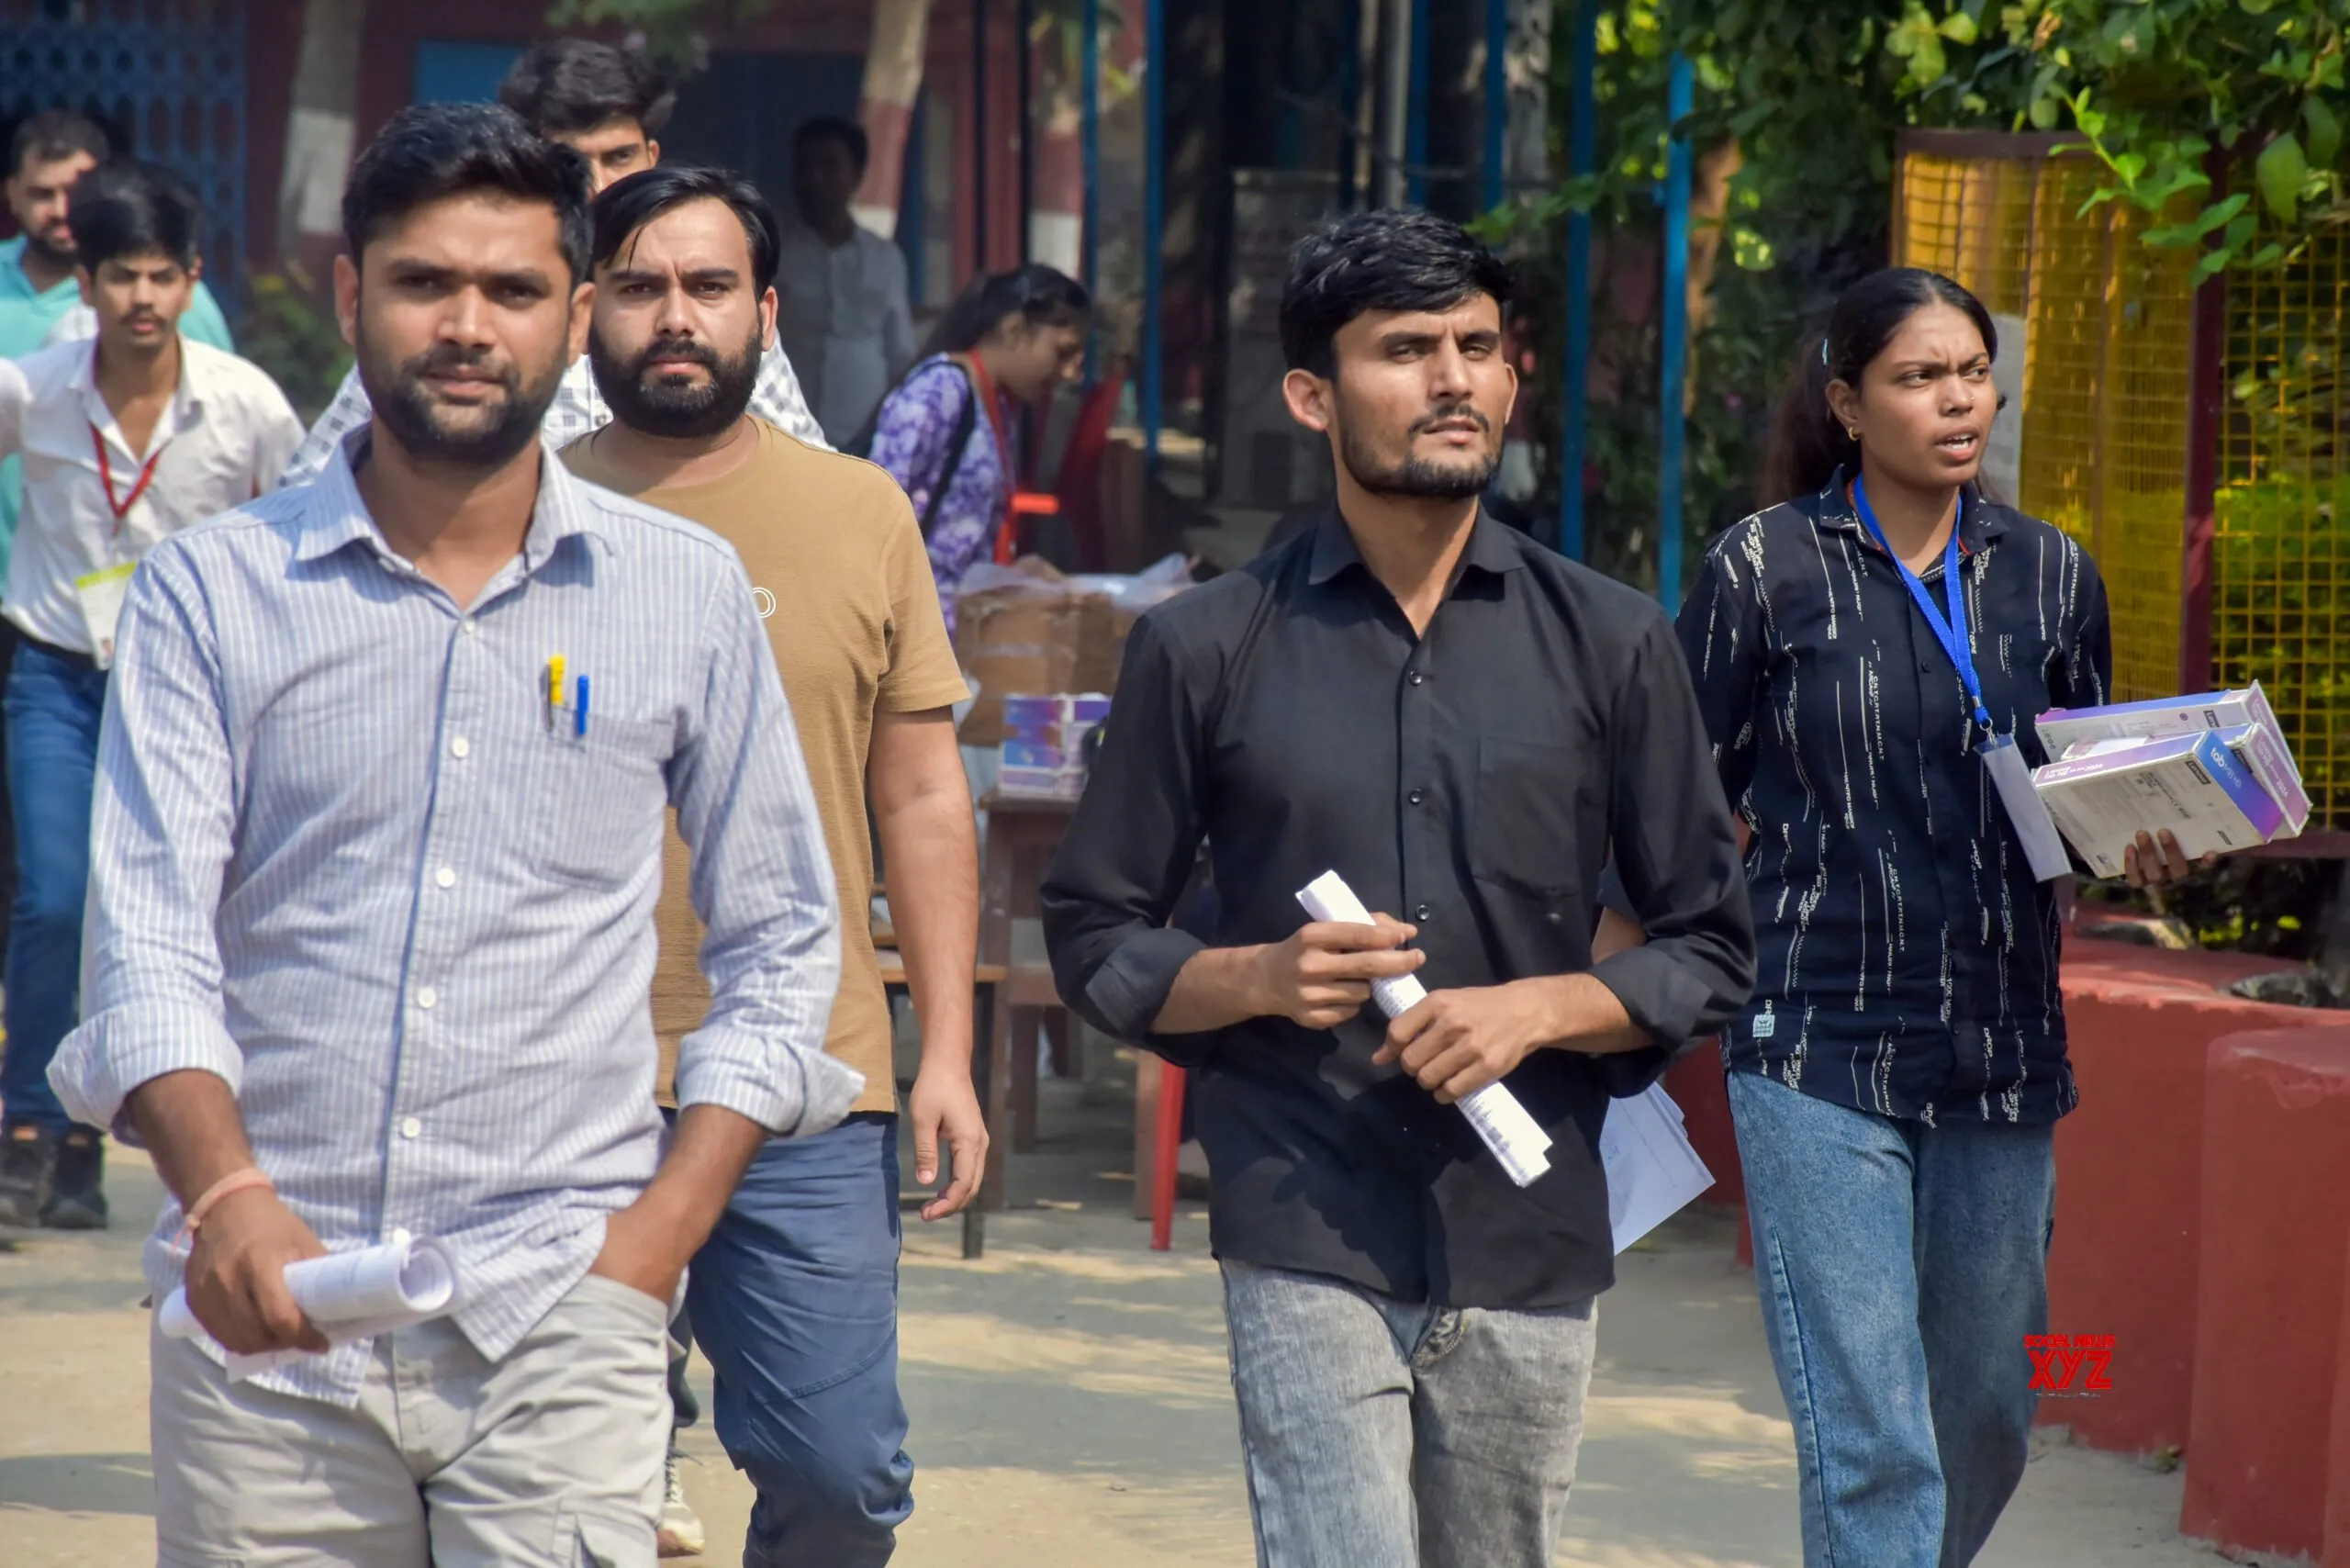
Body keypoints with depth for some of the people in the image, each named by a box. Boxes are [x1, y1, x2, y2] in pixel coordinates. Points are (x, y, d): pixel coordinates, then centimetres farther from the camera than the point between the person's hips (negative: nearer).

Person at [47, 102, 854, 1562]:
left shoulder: (687, 592, 8)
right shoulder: (212, 592, 5)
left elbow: (782, 946, 13)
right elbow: (148, 944, -3)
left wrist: (662, 1227, 0)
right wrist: (225, 1194, -21)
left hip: (557, 1329, 0)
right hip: (265, 1326, 0)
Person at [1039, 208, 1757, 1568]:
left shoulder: (1609, 643, 7)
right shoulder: (1208, 650, 4)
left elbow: (1714, 948, 10)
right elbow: (1095, 943, 8)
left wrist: (1541, 1008, -8)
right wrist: (1259, 978, -11)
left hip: (1532, 1240, 2)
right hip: (1307, 1239, -2)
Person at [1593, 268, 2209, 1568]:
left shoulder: (2051, 575, 8)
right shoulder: (1765, 571, -2)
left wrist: (2140, 847, -5)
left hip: (2003, 1055, 4)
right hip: (1819, 1054, -4)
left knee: (1984, 1422, 11)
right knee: (1868, 1440, -11)